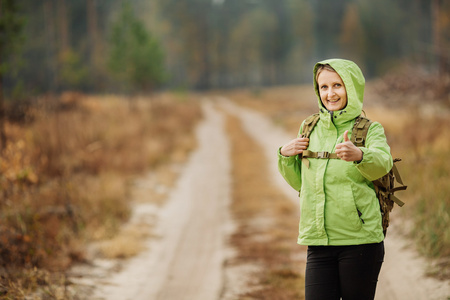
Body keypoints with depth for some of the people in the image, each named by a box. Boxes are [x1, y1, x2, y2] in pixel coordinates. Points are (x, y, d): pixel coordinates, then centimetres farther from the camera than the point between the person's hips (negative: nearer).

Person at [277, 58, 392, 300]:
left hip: (360, 241, -3)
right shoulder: (309, 128, 11)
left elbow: (382, 163, -23)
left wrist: (359, 155, -45)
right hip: (318, 242, 3)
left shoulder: (370, 129, 0)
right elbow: (298, 182, 21)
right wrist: (285, 155, 2)